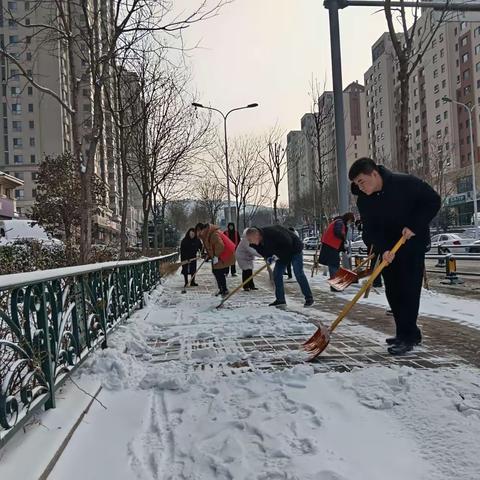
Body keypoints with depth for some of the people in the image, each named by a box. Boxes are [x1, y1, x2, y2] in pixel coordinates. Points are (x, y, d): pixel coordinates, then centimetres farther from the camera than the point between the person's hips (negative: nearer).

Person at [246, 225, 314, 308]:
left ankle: (309, 298, 2)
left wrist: (277, 256, -27)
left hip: (294, 249, -8)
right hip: (283, 254, 8)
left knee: (298, 273, -10)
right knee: (277, 273, 0)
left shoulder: (272, 232, -35)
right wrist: (268, 258, -16)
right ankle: (280, 300, 6)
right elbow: (264, 252, 5)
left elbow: (288, 243, -33)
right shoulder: (260, 242, -9)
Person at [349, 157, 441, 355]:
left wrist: (415, 226, -23)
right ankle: (409, 333, 16)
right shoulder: (363, 200, -8)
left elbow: (433, 201, -12)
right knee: (392, 291, 5)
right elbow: (370, 230, -9)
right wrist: (383, 249, -26)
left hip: (413, 244, -5)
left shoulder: (406, 183, -20)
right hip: (387, 248, 5)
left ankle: (406, 336, -4)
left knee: (409, 289, -9)